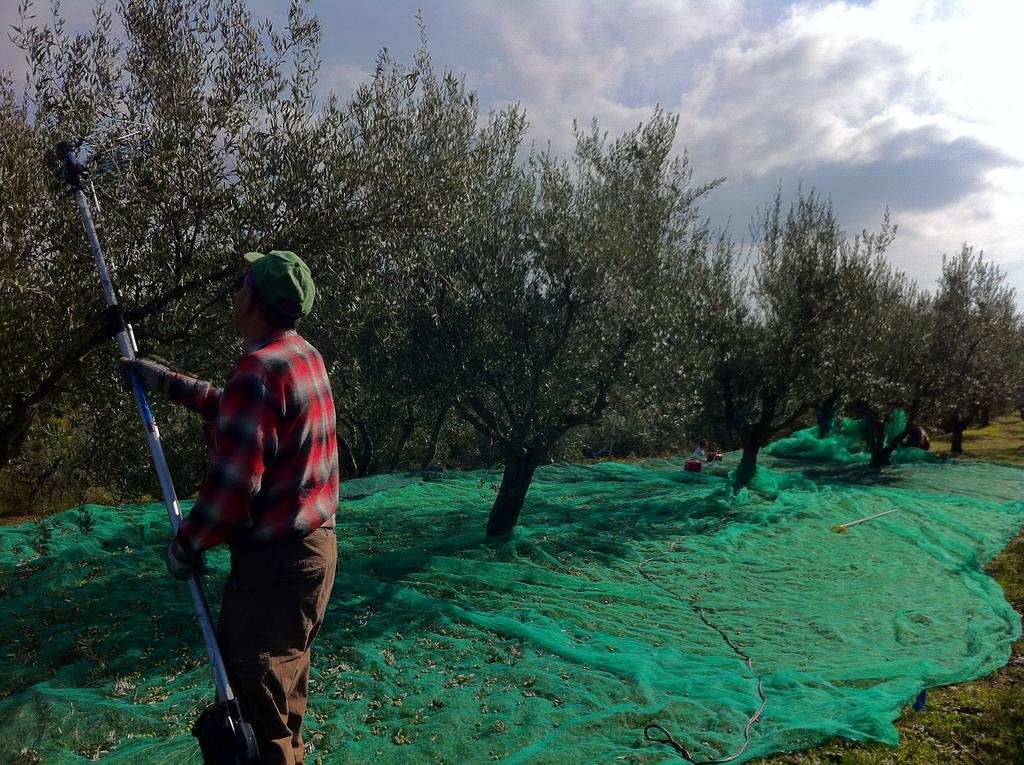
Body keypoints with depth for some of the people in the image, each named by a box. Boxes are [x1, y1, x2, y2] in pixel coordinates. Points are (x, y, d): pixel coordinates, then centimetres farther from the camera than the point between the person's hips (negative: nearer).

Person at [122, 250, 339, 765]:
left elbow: (232, 485, -23)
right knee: (285, 676, 23)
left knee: (256, 681, 5)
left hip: (274, 558, -9)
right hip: (313, 545, 9)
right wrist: (169, 382, 27)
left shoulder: (258, 369, -22)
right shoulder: (305, 355, 7)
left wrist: (184, 547, -8)